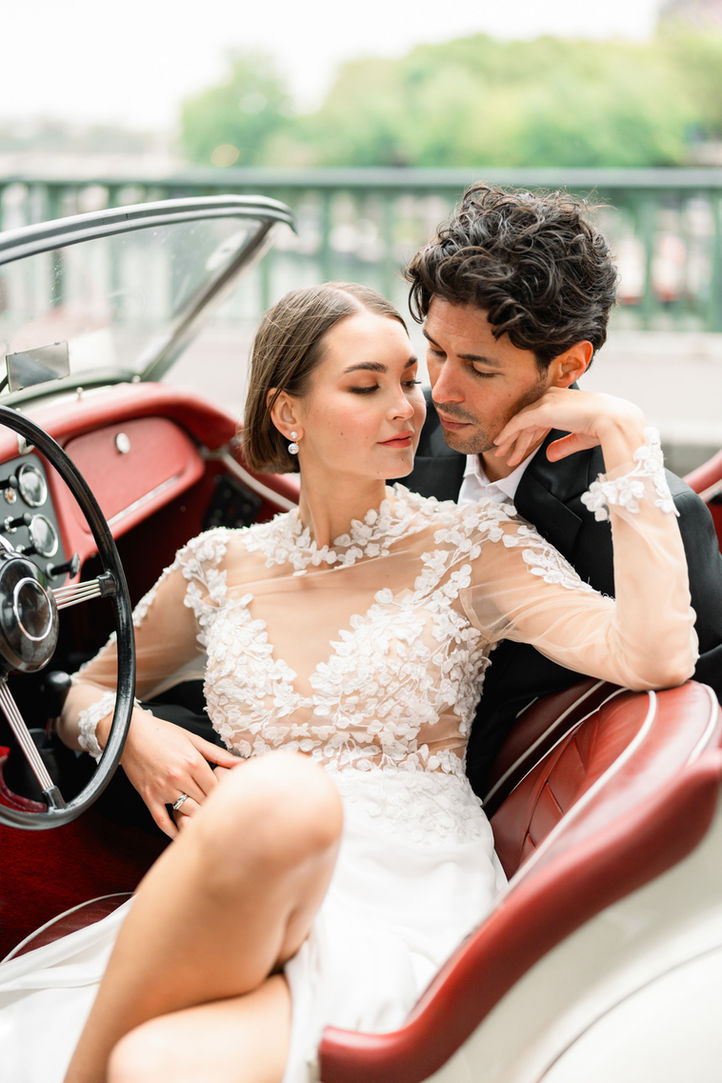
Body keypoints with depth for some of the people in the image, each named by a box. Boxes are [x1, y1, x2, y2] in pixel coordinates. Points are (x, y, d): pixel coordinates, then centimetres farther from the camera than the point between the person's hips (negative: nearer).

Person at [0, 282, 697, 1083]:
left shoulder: (467, 551, 4)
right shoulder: (221, 567, 13)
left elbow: (658, 655, -12)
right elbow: (84, 696, 26)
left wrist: (622, 435, -10)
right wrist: (133, 735, 2)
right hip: (237, 912, 3)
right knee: (279, 793, -37)